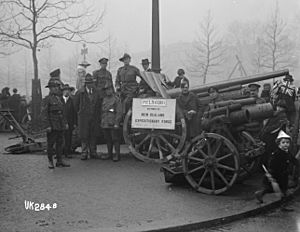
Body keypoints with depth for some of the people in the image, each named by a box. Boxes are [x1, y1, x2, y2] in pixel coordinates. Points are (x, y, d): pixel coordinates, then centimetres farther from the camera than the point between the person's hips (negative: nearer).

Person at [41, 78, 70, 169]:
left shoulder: (58, 98, 16)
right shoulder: (46, 99, -8)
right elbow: (43, 114, -13)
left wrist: (65, 123, 17)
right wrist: (47, 126, -19)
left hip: (60, 126, 7)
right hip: (52, 127, -7)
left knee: (60, 143, 9)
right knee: (50, 144, 1)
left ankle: (59, 161, 16)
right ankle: (50, 162, 11)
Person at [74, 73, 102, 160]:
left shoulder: (96, 92, 7)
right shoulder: (80, 93, -3)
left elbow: (99, 104, 14)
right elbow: (76, 104, 8)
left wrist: (98, 115, 9)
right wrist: (80, 112, 11)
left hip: (94, 117, 3)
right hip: (83, 117, -3)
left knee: (93, 135, 6)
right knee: (84, 136, -3)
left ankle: (93, 152, 15)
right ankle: (84, 153, 3)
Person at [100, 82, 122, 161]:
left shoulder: (116, 99, -5)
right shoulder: (104, 99, 15)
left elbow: (119, 113, -9)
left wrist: (116, 123, -15)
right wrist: (101, 122, 14)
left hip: (113, 124, -6)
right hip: (105, 124, 6)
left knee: (115, 139, -2)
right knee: (108, 139, 12)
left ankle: (117, 155, 4)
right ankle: (109, 154, 23)